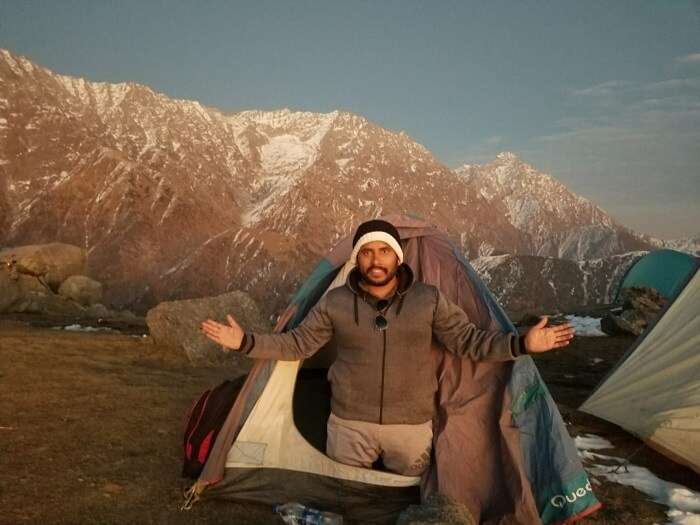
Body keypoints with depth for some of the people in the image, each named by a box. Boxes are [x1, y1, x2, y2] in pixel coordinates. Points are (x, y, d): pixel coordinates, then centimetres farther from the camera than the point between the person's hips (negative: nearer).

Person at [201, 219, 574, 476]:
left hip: (411, 425, 0)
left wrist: (523, 344, -15)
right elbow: (296, 345, 0)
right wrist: (245, 342, -11)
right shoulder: (334, 303, -7)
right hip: (350, 423, 0)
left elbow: (468, 342, -3)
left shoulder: (430, 300, -7)